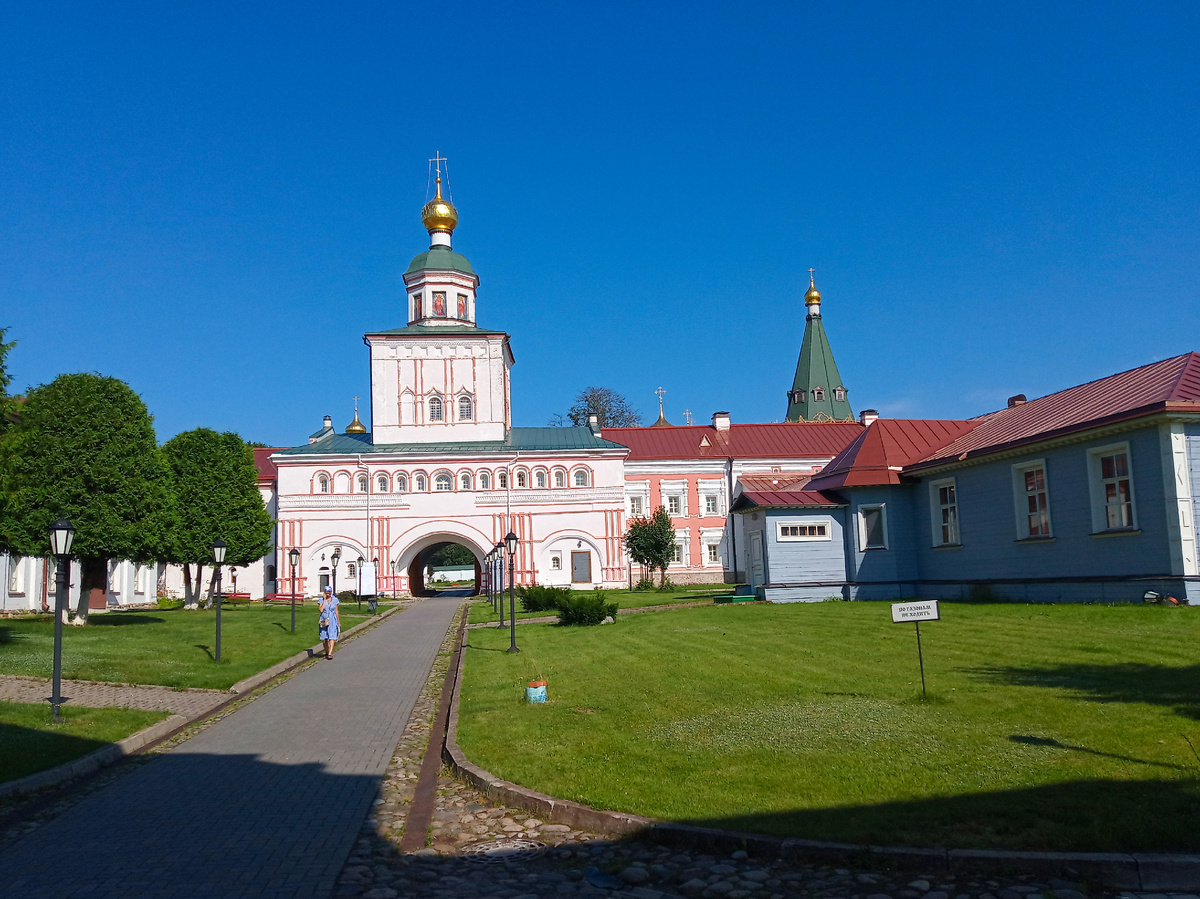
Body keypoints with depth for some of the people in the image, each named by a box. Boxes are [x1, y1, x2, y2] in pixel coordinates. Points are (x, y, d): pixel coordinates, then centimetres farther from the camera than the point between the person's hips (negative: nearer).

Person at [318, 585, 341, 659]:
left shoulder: (335, 600, 4)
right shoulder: (321, 600, 0)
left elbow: (336, 611, 10)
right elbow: (320, 610, -14)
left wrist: (339, 622, 11)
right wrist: (324, 600, -11)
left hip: (333, 621, 0)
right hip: (324, 621, 0)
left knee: (332, 637, -12)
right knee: (324, 639, 5)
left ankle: (330, 653, -18)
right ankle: (326, 652, 25)